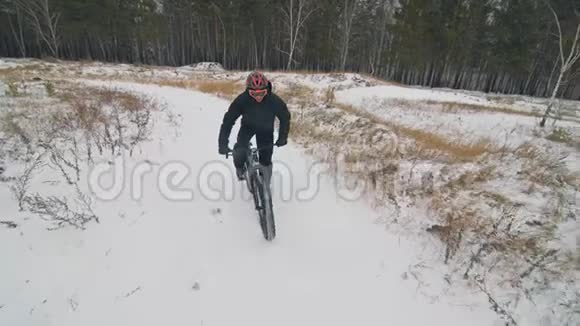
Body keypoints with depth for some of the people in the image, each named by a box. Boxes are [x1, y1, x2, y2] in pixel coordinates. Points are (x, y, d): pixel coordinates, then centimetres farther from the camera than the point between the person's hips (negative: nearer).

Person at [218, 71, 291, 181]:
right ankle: (240, 169, 12)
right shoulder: (242, 100, -33)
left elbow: (285, 117, -13)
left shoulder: (274, 100, -31)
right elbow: (228, 120, -28)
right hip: (248, 126, 0)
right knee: (240, 153, -24)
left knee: (265, 160, -1)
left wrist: (282, 137, -15)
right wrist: (223, 144, -33)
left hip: (266, 129, 1)